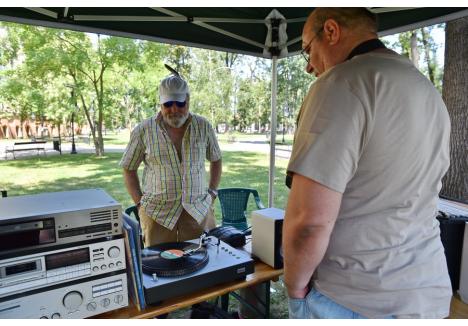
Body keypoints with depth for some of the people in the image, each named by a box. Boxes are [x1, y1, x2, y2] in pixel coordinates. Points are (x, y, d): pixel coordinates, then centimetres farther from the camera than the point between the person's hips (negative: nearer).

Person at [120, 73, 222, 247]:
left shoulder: (203, 126, 3)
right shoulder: (143, 130, -2)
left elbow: (216, 159, 15)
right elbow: (129, 169, 7)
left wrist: (212, 192, 6)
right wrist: (140, 202, 0)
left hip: (199, 212, 2)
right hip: (157, 215, -1)